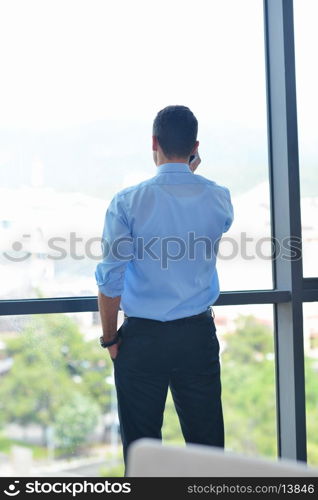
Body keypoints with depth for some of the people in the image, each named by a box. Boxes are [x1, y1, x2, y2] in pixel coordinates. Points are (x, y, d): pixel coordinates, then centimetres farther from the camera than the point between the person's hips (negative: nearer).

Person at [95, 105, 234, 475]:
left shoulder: (128, 203, -11)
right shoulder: (219, 199, -3)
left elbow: (110, 280, -10)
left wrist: (110, 337, 2)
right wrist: (191, 176, 20)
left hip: (143, 338, -2)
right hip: (199, 335, 2)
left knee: (141, 445, 8)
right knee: (206, 442, 11)